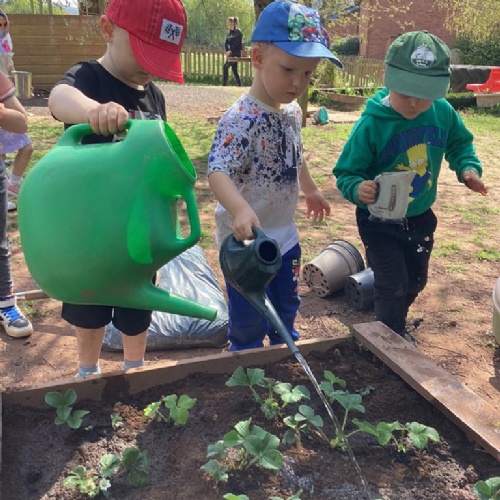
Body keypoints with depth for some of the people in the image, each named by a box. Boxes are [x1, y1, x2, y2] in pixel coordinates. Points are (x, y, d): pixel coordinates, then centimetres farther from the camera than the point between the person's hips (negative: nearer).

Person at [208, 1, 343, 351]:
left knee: (287, 306, 26)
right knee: (249, 322, 8)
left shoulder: (293, 111, 1)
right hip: (247, 240, -8)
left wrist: (311, 191, 30)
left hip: (285, 234, 9)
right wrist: (241, 210, -55)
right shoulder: (241, 119, -26)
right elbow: (218, 173, -38)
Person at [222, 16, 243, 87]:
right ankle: (239, 85, 13)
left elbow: (236, 43, -17)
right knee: (234, 69, 8)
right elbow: (226, 42, 11)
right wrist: (227, 51, -5)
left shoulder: (238, 32, -9)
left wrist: (230, 51, -18)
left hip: (236, 53, -8)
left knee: (225, 67, -15)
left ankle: (224, 84, -13)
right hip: (231, 53, 8)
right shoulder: (229, 32, 14)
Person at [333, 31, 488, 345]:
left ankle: (397, 328, 49)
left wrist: (468, 168, -11)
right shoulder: (371, 125, -25)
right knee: (393, 286, -6)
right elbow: (346, 172, -19)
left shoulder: (443, 113, -12)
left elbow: (460, 143, 8)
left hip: (420, 217, 6)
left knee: (415, 280, 21)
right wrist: (357, 188, -41)